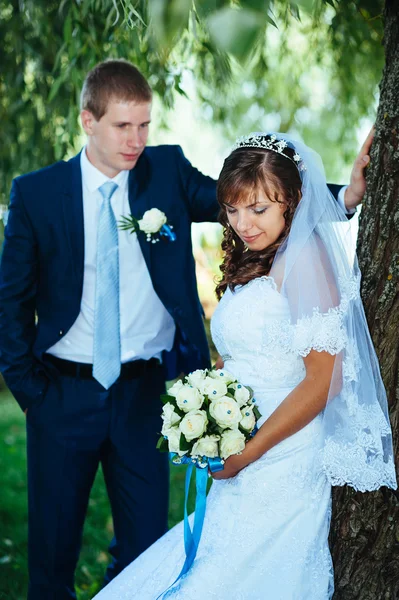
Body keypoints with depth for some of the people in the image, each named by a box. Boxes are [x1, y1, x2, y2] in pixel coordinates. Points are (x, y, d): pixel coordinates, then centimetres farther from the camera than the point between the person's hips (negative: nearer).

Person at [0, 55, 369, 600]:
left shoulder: (168, 172, 0)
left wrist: (346, 194, -21)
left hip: (144, 392, 1)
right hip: (65, 393, -1)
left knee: (146, 545, 11)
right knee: (52, 547, 12)